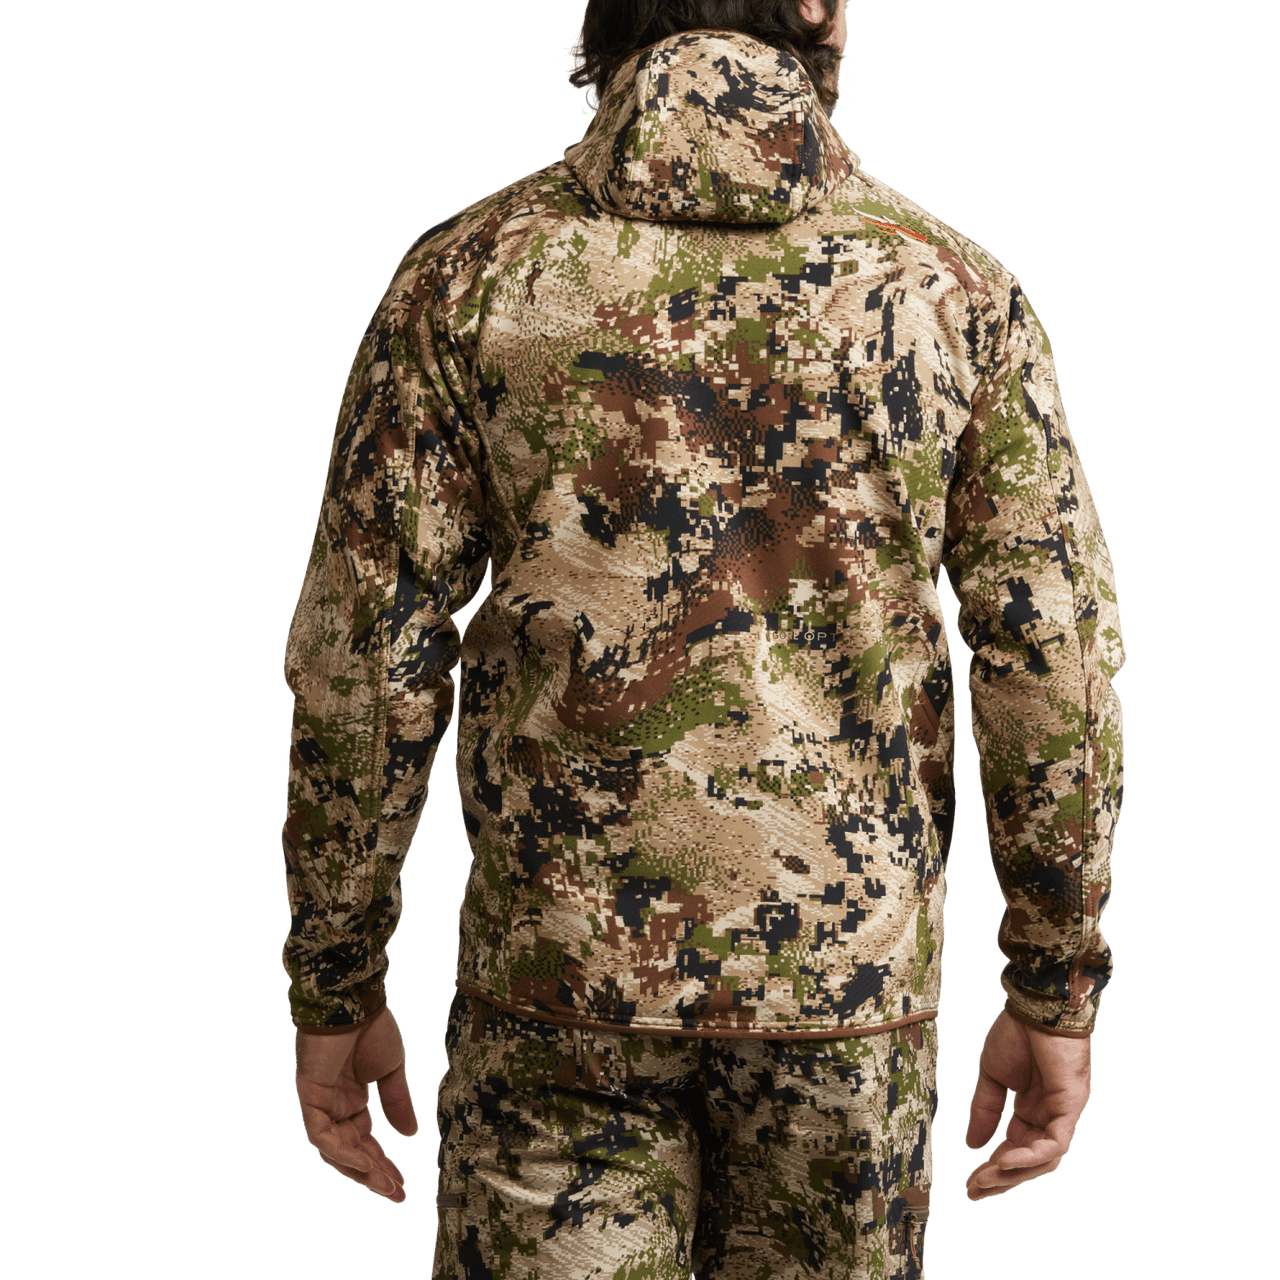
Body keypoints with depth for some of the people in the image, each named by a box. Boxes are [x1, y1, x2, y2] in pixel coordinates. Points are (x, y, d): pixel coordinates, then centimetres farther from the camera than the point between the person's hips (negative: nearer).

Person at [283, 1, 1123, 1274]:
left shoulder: (468, 270, -4)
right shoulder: (953, 285, -2)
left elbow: (360, 661, -7)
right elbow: (1055, 666, -5)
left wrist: (331, 993, 3)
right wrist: (1057, 996, 5)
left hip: (562, 968, -1)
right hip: (846, 975, 2)